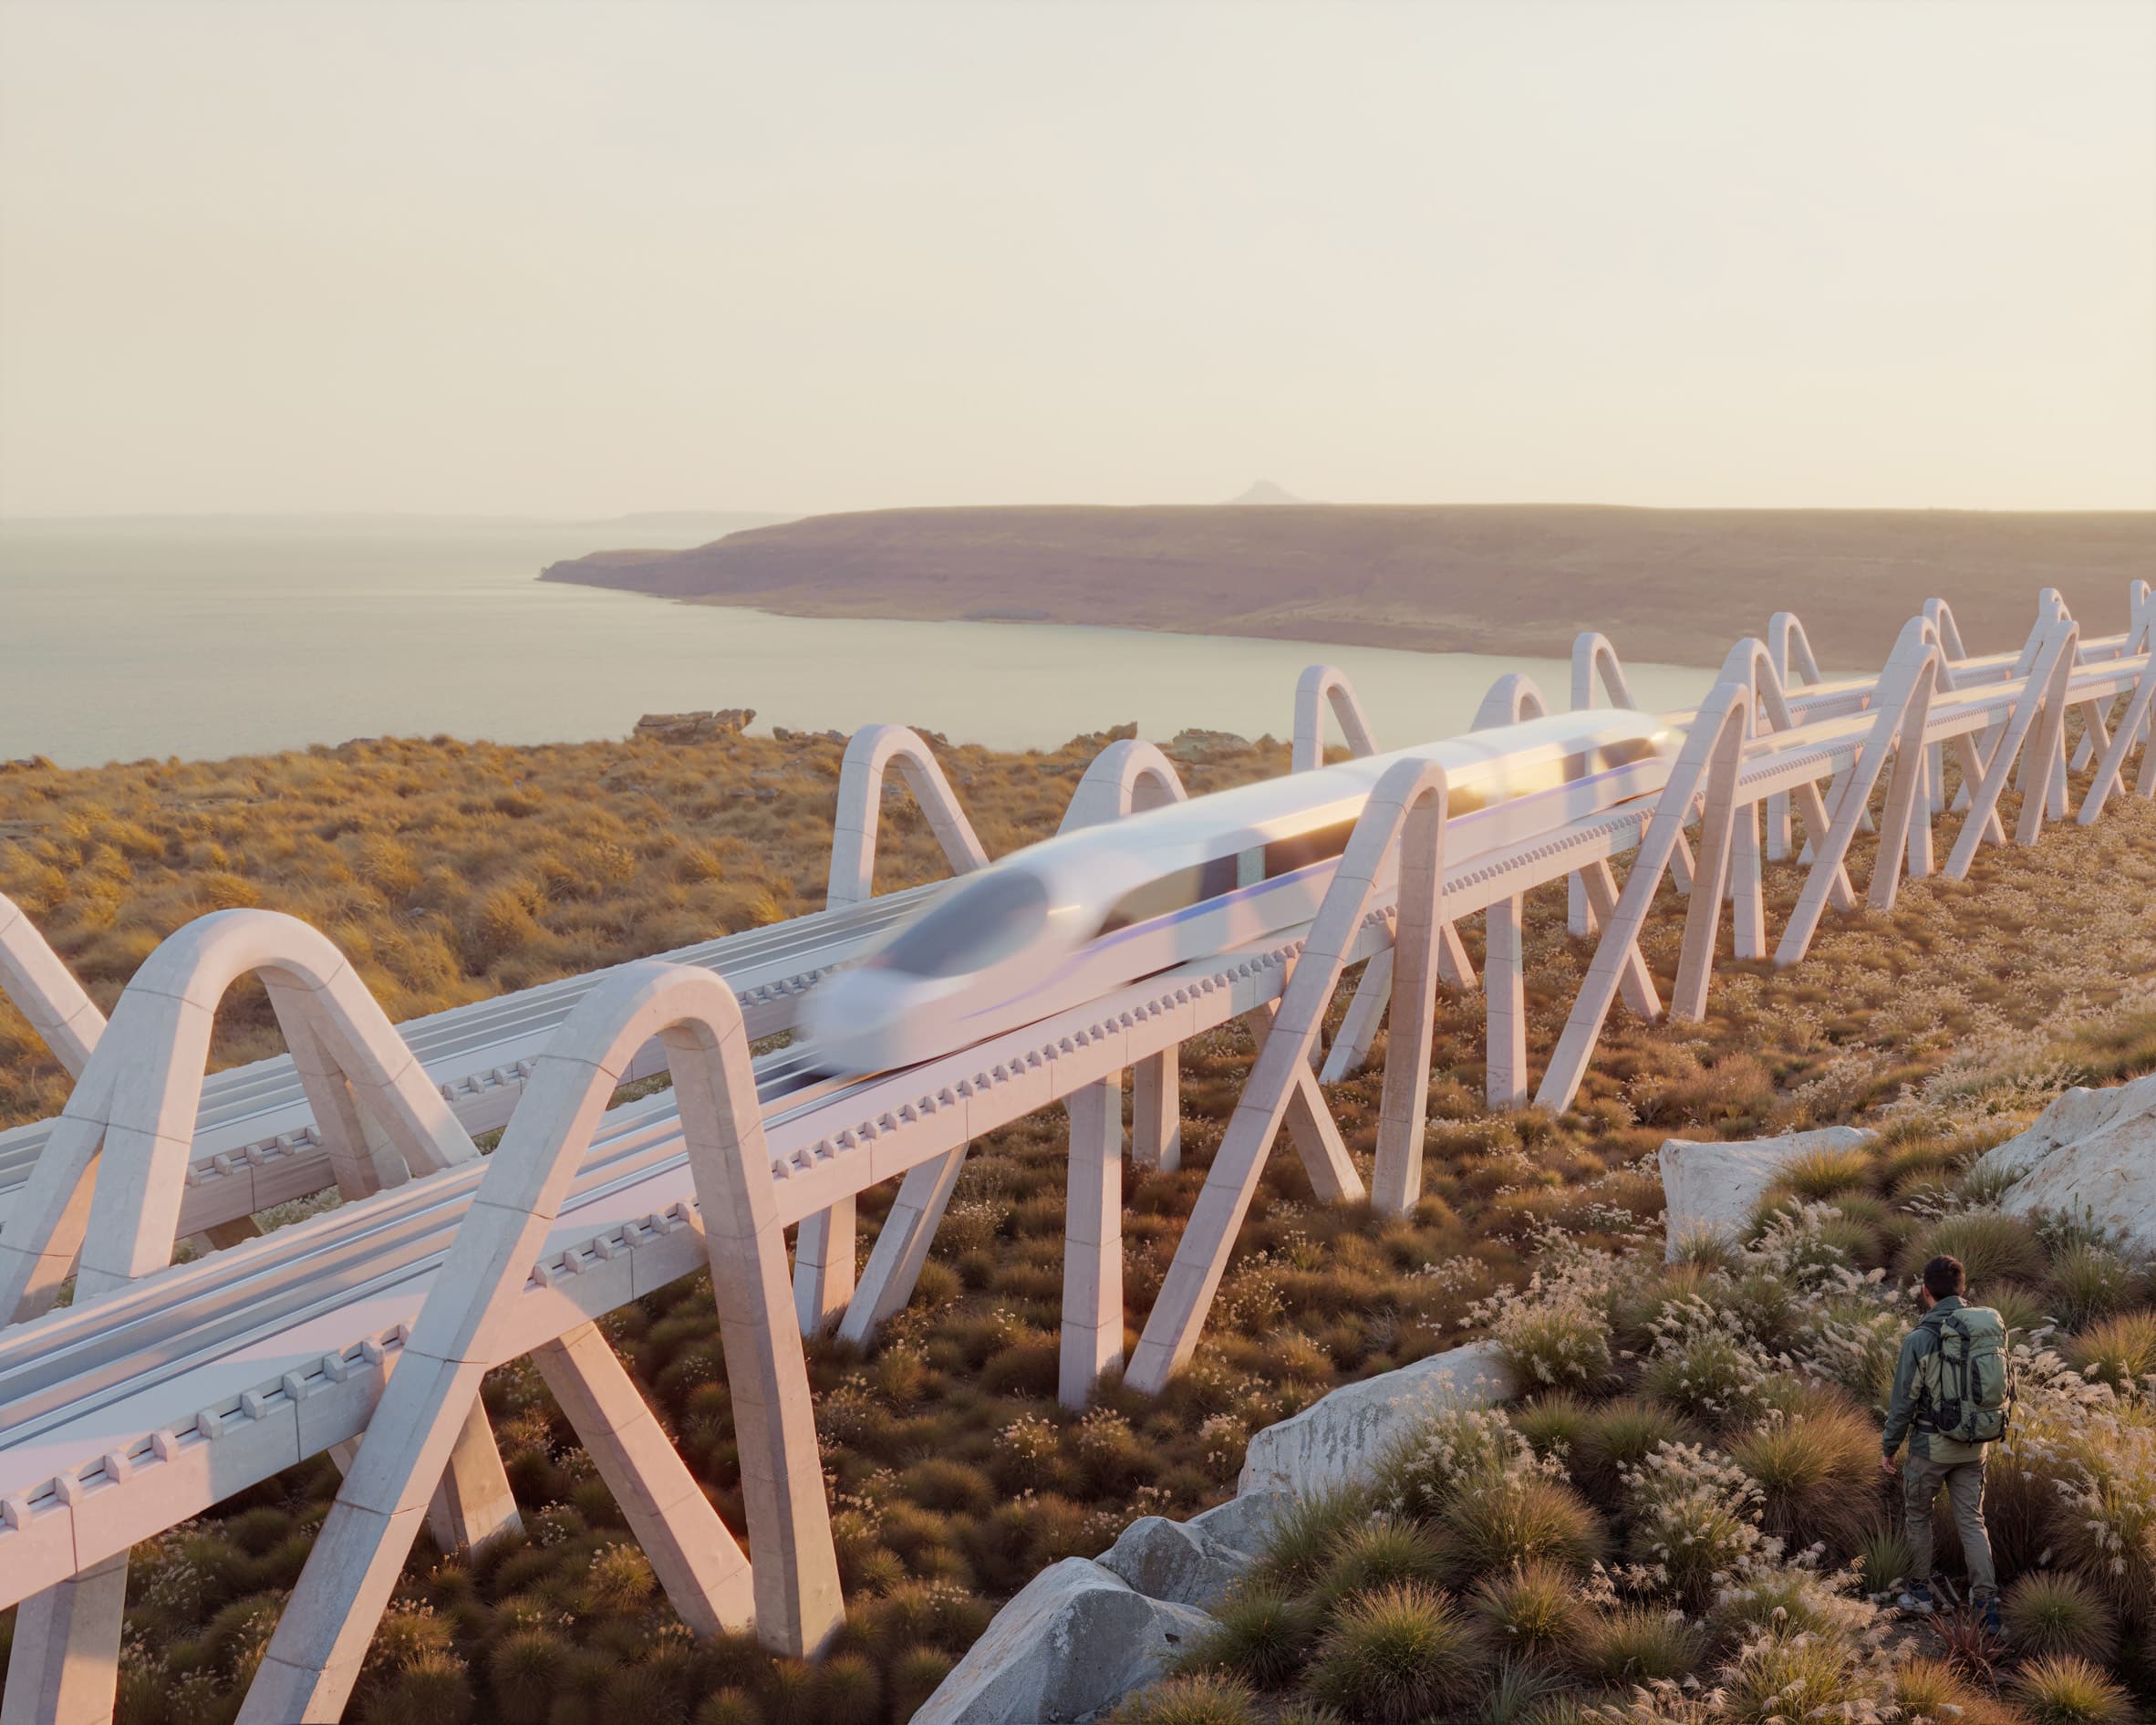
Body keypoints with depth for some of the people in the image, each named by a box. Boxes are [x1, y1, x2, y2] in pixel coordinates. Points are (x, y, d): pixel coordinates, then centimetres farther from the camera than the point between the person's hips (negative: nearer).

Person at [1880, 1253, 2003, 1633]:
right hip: (1974, 1445, 4)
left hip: (1931, 1444, -4)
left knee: (1917, 1515, 16)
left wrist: (1888, 1449, -1)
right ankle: (1986, 1600, 0)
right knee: (1972, 1521, 11)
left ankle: (1921, 1591, 26)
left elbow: (1903, 1401, -13)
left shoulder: (1919, 1339, -18)